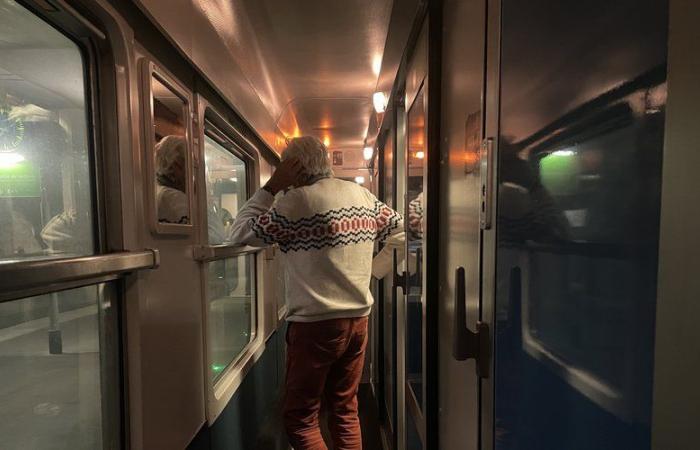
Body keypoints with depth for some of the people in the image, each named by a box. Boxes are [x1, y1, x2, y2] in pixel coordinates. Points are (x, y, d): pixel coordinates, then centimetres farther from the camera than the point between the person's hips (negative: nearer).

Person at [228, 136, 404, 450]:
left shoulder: (296, 200, -14)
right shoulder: (362, 194, 6)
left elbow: (240, 235, -8)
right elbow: (401, 233, 15)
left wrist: (271, 187, -4)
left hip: (316, 324, -7)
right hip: (358, 318, 7)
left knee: (300, 419, 11)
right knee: (345, 411, 21)